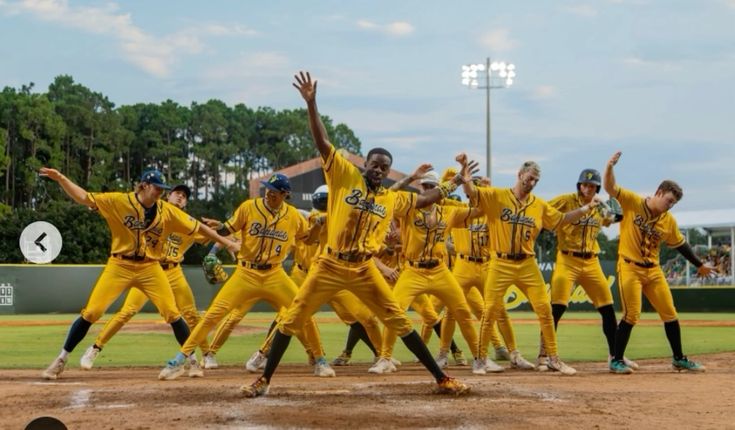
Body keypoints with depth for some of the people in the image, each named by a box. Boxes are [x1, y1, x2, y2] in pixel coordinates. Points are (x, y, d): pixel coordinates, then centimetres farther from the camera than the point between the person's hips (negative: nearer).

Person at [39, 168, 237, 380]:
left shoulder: (166, 210, -2)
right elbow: (84, 198, -15)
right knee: (91, 312, -8)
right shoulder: (118, 202, -11)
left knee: (173, 313, -3)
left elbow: (196, 226, 5)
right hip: (119, 266, -2)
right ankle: (61, 360, 4)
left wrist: (225, 241, 5)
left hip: (150, 268, 2)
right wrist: (61, 179, -30)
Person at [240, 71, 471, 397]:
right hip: (329, 265, -2)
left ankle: (441, 379, 6)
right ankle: (264, 380, 12)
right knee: (291, 320, 0)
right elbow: (321, 142, -8)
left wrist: (451, 186, 14)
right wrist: (311, 104, -17)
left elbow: (423, 200, 24)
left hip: (364, 270, 2)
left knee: (401, 323, 1)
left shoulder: (392, 199, 9)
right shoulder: (345, 177, -1)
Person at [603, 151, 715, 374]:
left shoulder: (669, 220, 3)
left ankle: (679, 359, 22)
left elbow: (680, 244, 15)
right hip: (630, 268, -5)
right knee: (631, 315, -9)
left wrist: (699, 265, 20)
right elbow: (609, 187, -17)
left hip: (653, 270, 5)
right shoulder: (632, 202, -8)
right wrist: (610, 166, -36)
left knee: (670, 314, 8)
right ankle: (616, 360, 3)